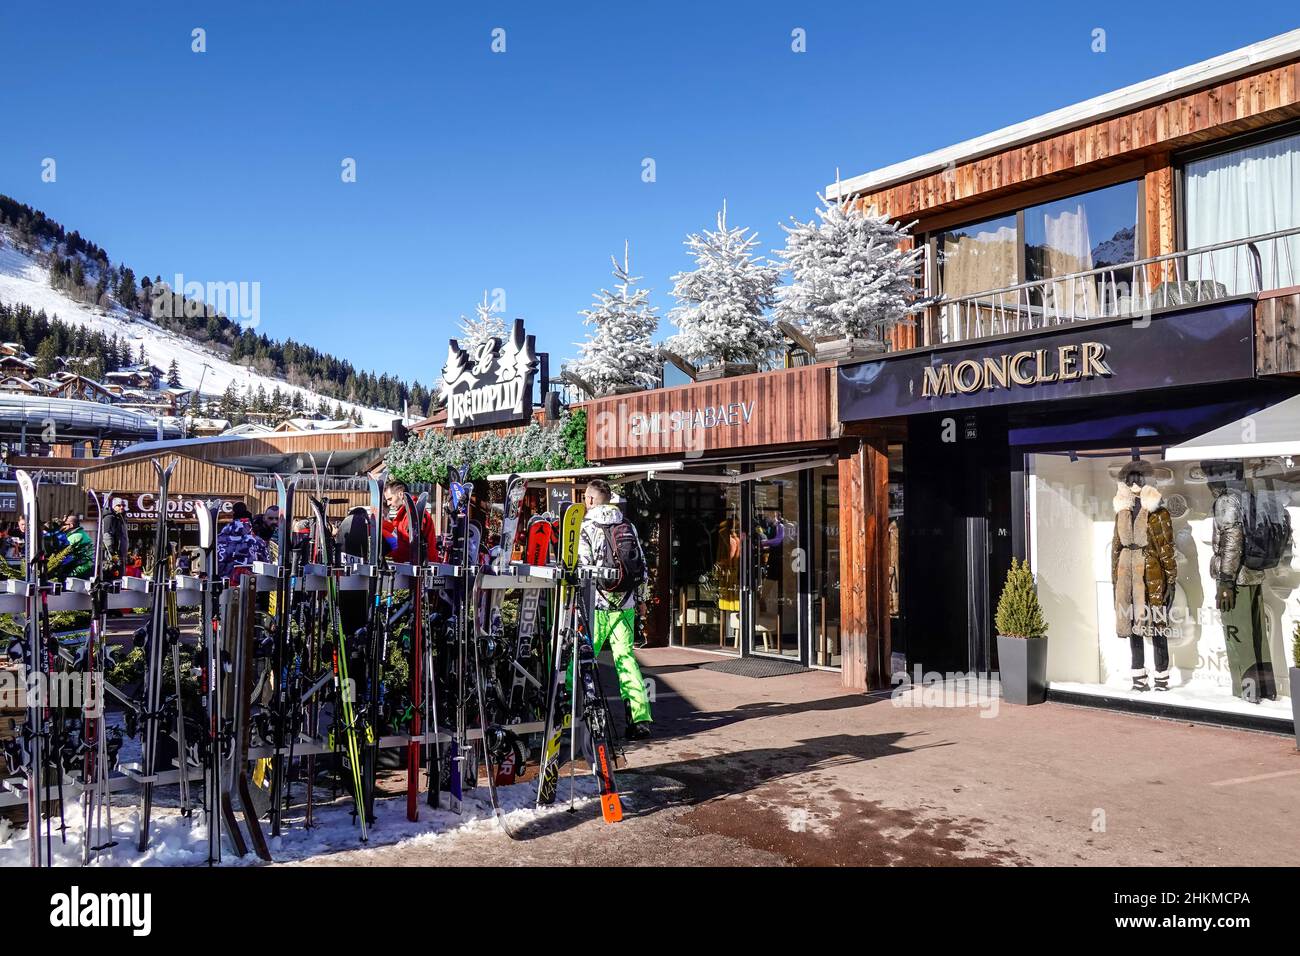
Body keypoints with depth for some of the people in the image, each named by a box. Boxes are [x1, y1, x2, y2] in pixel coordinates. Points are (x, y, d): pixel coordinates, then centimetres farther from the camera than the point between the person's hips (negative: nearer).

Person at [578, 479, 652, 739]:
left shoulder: (586, 527, -6)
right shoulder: (628, 526, 10)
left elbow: (582, 568, -12)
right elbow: (642, 566, 11)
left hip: (597, 604, -5)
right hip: (625, 604, 5)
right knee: (626, 657, 7)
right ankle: (640, 718, 1)